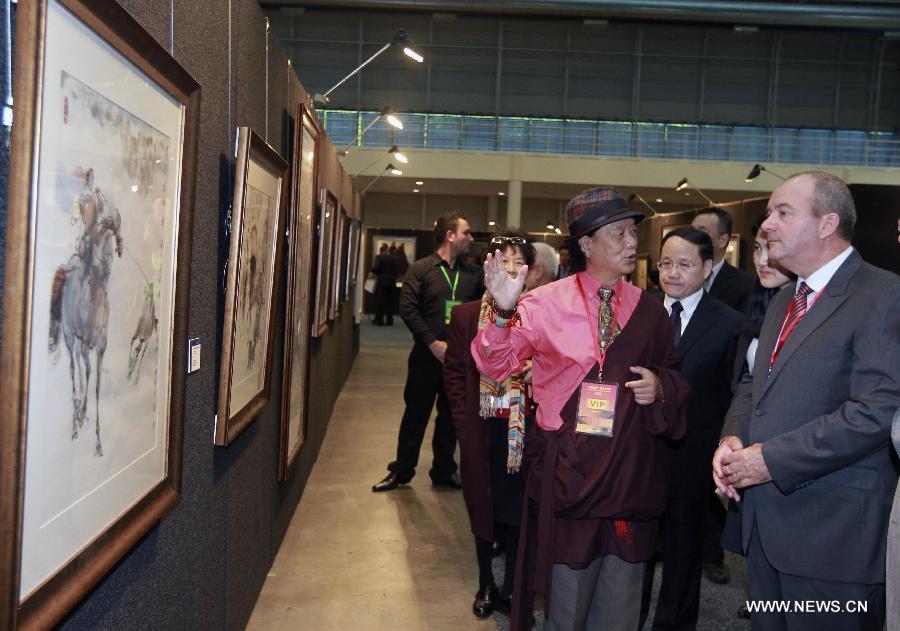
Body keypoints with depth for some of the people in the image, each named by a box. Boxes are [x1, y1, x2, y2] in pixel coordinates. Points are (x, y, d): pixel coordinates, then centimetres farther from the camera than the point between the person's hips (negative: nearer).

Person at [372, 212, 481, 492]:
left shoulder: (472, 273, 7)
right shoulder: (420, 269, -3)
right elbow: (408, 309, -9)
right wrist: (434, 343, -15)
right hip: (427, 355, -3)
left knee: (451, 416, 12)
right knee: (415, 414, 6)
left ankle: (444, 470, 27)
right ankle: (401, 470, 19)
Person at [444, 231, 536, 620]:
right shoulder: (466, 316, 0)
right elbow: (454, 372, 2)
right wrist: (464, 422, -3)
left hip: (525, 431, -1)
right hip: (482, 431, 2)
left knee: (517, 510, 9)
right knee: (483, 508, 14)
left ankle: (511, 589, 26)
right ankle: (485, 586, 32)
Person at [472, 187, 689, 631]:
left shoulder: (649, 311, 4)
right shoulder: (545, 303, -6)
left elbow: (674, 376, 15)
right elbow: (496, 367, -11)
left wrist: (661, 386, -8)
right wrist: (504, 312, -27)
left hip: (632, 476, 3)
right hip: (568, 473, -3)